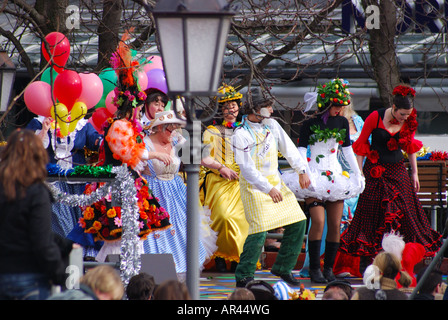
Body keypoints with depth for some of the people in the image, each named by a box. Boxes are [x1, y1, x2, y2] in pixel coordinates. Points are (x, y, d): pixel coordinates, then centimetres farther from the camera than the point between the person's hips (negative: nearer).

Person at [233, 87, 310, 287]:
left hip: (276, 181, 7)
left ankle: (283, 268, 17)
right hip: (254, 187, -7)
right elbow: (247, 168, -20)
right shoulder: (241, 134, -15)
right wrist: (268, 189, -25)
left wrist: (302, 170, -1)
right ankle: (243, 276, -6)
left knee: (298, 222, 5)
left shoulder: (272, 125, 5)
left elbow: (289, 148, 10)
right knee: (260, 230, -16)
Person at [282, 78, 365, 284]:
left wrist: (358, 174, 18)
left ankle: (329, 268, 9)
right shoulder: (310, 124, -4)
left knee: (335, 225, 0)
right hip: (314, 177, -5)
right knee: (318, 222, -16)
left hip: (335, 177, 5)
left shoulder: (342, 123, 9)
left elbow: (348, 150, 17)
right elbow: (301, 151, -7)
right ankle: (314, 268, -8)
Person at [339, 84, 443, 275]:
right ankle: (364, 264, 4)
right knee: (371, 214, -3)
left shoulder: (409, 122, -1)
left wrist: (414, 173, 13)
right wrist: (359, 172, -7)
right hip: (375, 171, -4)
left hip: (397, 171, 4)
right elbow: (361, 145, -5)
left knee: (404, 214, -2)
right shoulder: (375, 118, -12)